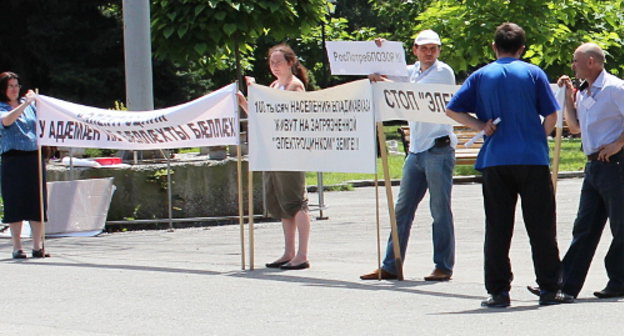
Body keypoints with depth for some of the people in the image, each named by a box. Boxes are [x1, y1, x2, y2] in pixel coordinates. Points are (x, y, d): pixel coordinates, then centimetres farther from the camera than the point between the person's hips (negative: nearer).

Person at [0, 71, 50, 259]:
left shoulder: (29, 105, 15)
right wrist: (25, 104, -25)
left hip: (34, 158, 4)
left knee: (37, 203, 2)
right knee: (16, 204, -2)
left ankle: (37, 246, 6)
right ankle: (17, 247, 3)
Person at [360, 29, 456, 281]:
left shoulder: (443, 72, -5)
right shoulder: (413, 71, 15)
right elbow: (380, 73, 25)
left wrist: (382, 81, -11)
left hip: (438, 149, -7)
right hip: (416, 150, 7)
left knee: (440, 210, -3)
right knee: (402, 209, 6)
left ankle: (444, 267, 3)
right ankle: (390, 266, 9)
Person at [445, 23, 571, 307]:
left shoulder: (481, 76, 7)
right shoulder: (533, 73, 2)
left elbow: (452, 110, 4)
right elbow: (551, 115, 0)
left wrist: (480, 126, 5)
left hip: (495, 160, 1)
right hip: (532, 160, -1)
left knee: (497, 228, 5)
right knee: (541, 227, 4)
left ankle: (498, 291, 3)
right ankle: (549, 289, 5)